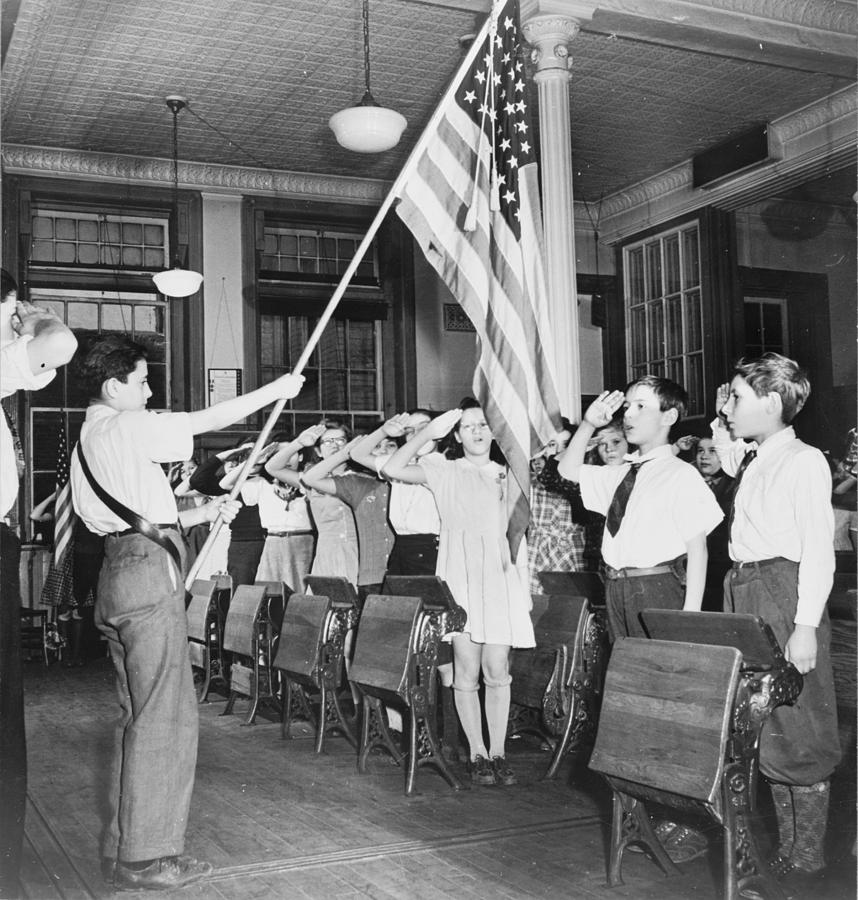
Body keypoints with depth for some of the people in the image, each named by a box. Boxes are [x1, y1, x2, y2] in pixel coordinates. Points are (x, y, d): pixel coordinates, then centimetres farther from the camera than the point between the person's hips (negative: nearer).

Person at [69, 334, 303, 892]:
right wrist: (275, 390, 2)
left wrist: (204, 513, 21)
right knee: (165, 718, -5)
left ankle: (123, 848, 21)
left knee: (140, 716, 15)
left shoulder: (87, 443, 20)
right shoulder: (126, 427, -9)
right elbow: (207, 421, -8)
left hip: (120, 572, 10)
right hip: (150, 576, -10)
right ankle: (146, 859, 0)